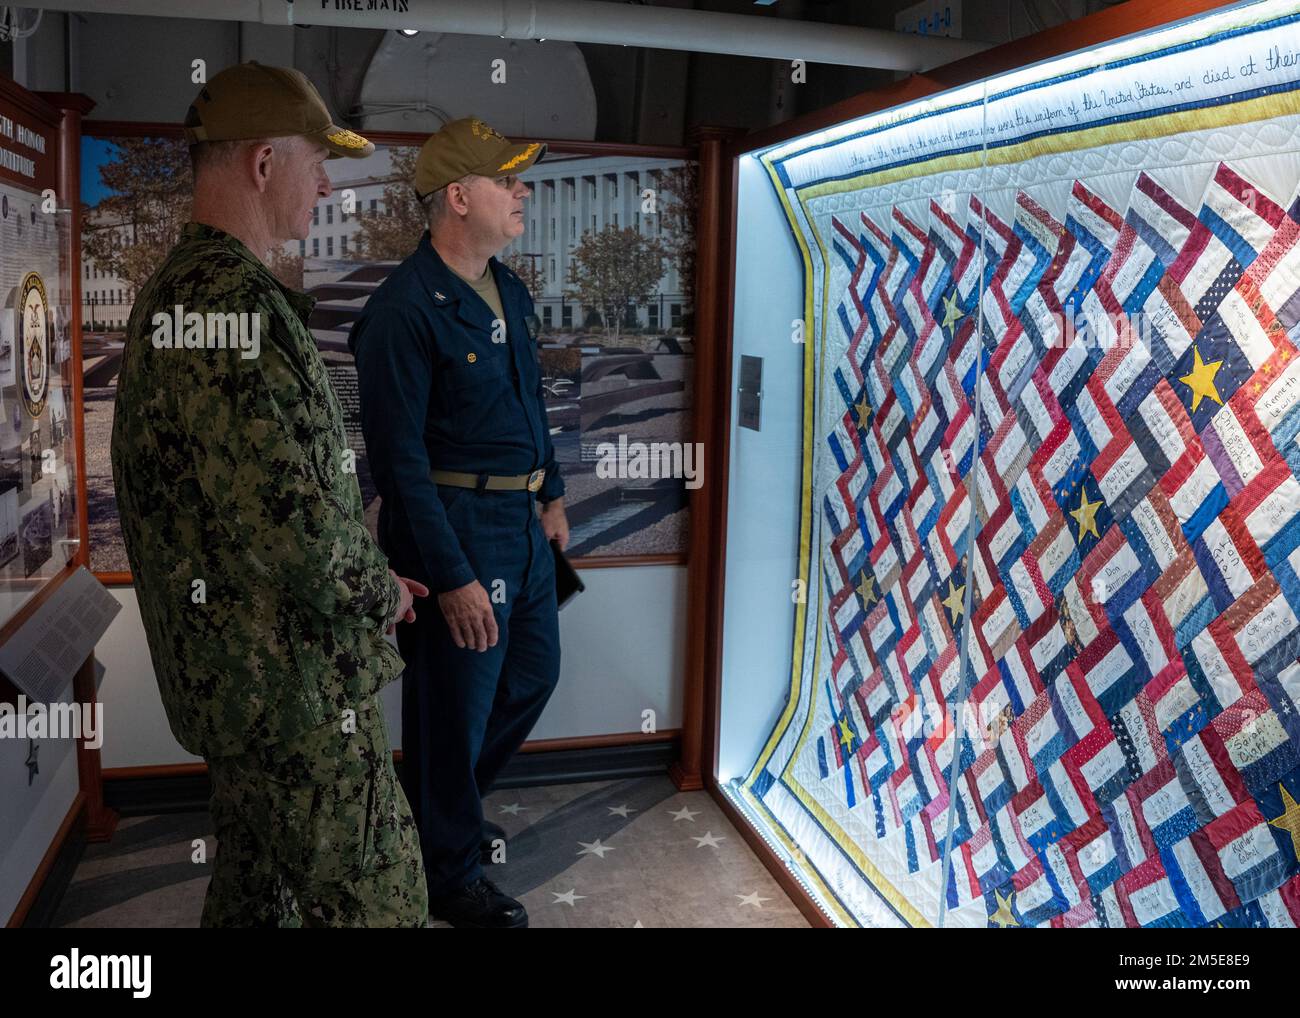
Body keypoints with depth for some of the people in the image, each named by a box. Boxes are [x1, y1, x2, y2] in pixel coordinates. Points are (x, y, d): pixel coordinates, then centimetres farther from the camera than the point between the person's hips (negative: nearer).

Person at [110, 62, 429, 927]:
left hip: (226, 671, 10)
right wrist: (380, 594, -9)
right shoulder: (239, 305, -23)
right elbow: (295, 523, -28)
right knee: (373, 899, 2)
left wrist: (366, 573, 14)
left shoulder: (172, 295, 12)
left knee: (257, 875, 23)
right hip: (292, 683, -10)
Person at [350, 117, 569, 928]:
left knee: (533, 675, 20)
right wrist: (451, 577, -22)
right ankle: (449, 873, 28)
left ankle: (444, 807, 44)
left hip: (522, 522, 9)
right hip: (455, 528, -9)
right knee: (456, 703, 6)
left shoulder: (510, 289, 8)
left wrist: (551, 493, 18)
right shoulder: (405, 308, -18)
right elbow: (398, 457, -21)